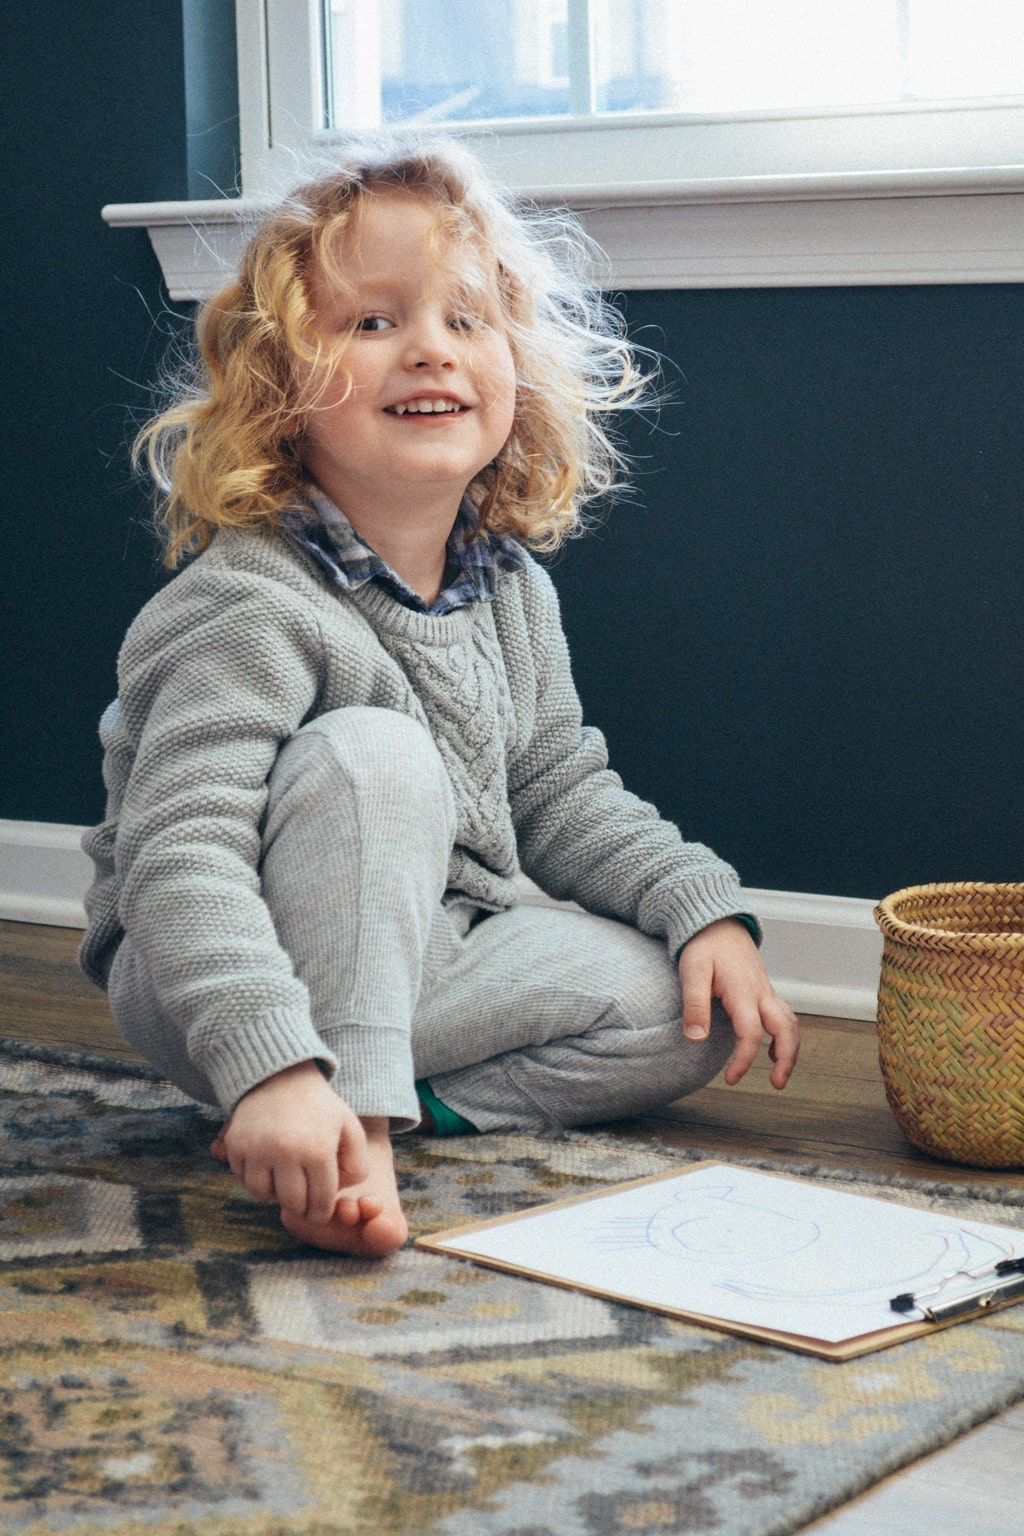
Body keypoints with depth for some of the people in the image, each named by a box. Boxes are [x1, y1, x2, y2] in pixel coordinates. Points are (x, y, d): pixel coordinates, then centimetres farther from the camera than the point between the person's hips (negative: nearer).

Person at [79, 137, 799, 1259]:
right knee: (369, 755, -32)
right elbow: (179, 856, -34)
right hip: (208, 992, -7)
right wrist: (271, 1066, -47)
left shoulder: (510, 586, 1)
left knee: (688, 1014, -7)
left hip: (428, 958, 7)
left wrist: (707, 911, -1)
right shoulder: (252, 604, -25)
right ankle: (354, 1125, -31)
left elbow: (558, 791, 12)